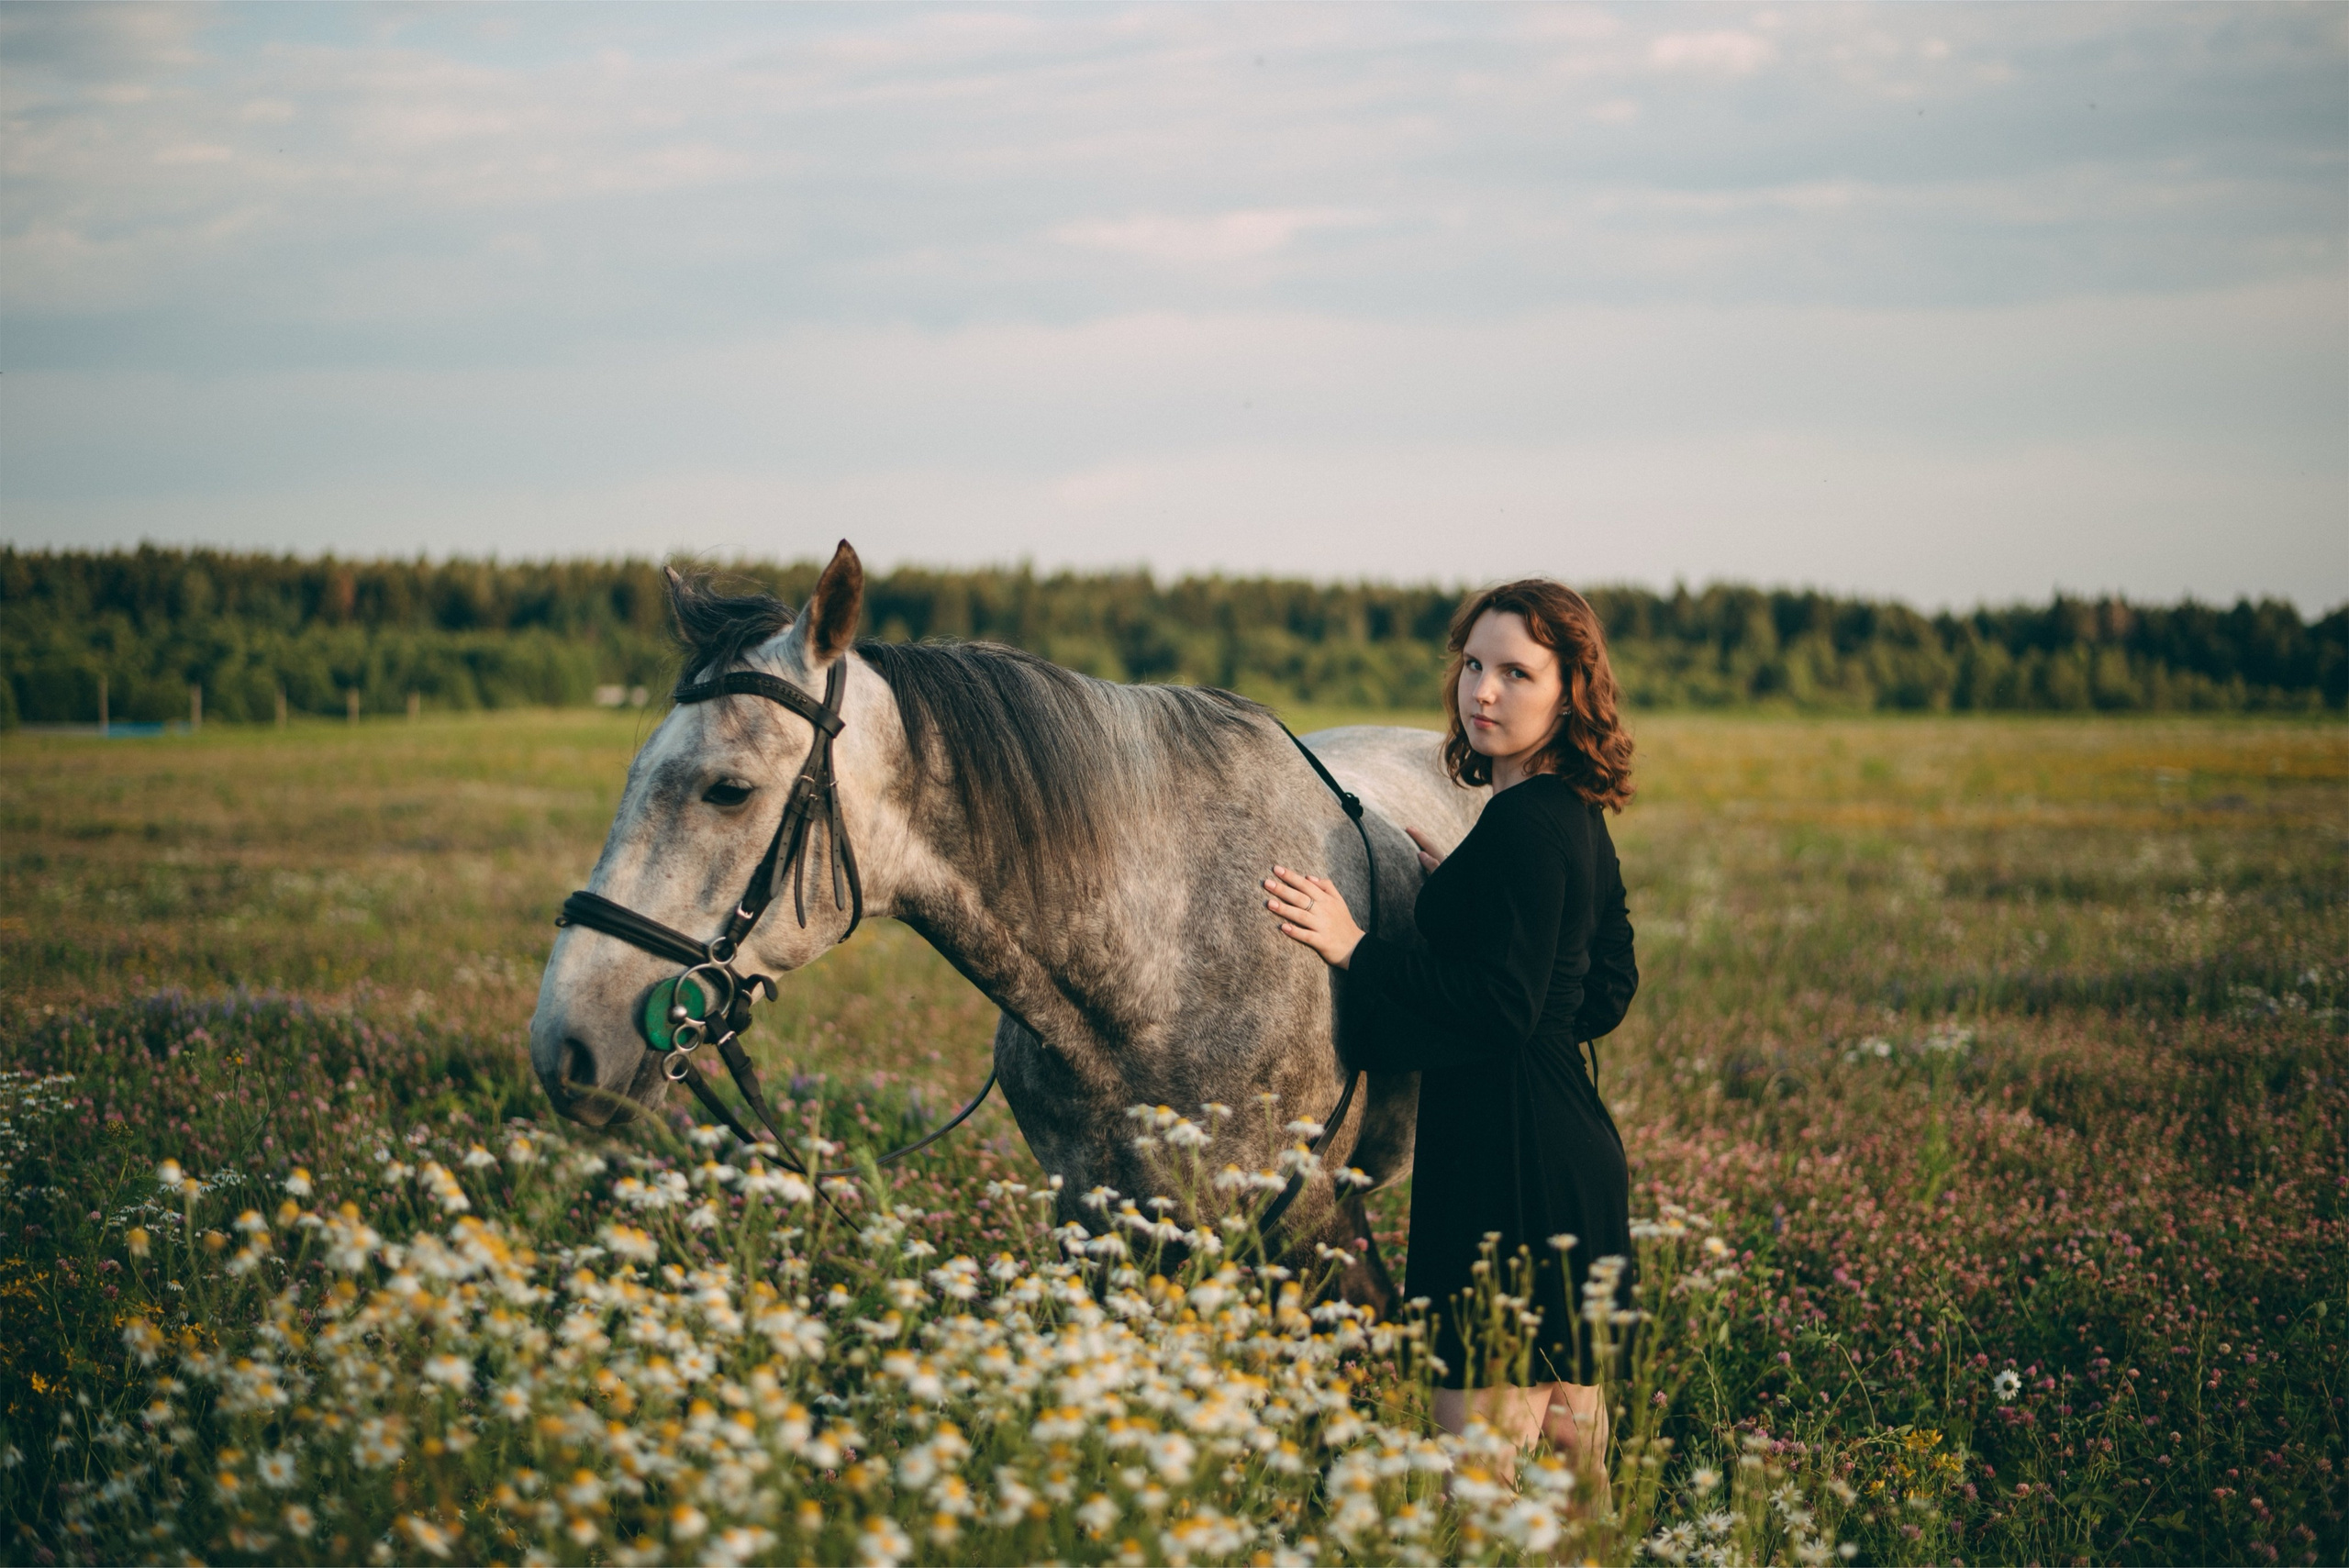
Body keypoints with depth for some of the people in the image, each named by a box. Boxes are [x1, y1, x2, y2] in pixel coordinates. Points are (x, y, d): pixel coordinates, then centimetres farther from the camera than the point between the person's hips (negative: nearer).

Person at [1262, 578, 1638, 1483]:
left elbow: (1502, 1012, -22)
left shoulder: (1521, 826, -17)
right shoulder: (1577, 821, 12)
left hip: (1512, 1161, -10)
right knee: (1566, 1424, 16)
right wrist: (1463, 893, 20)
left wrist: (1355, 948, -18)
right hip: (1573, 1146, 10)